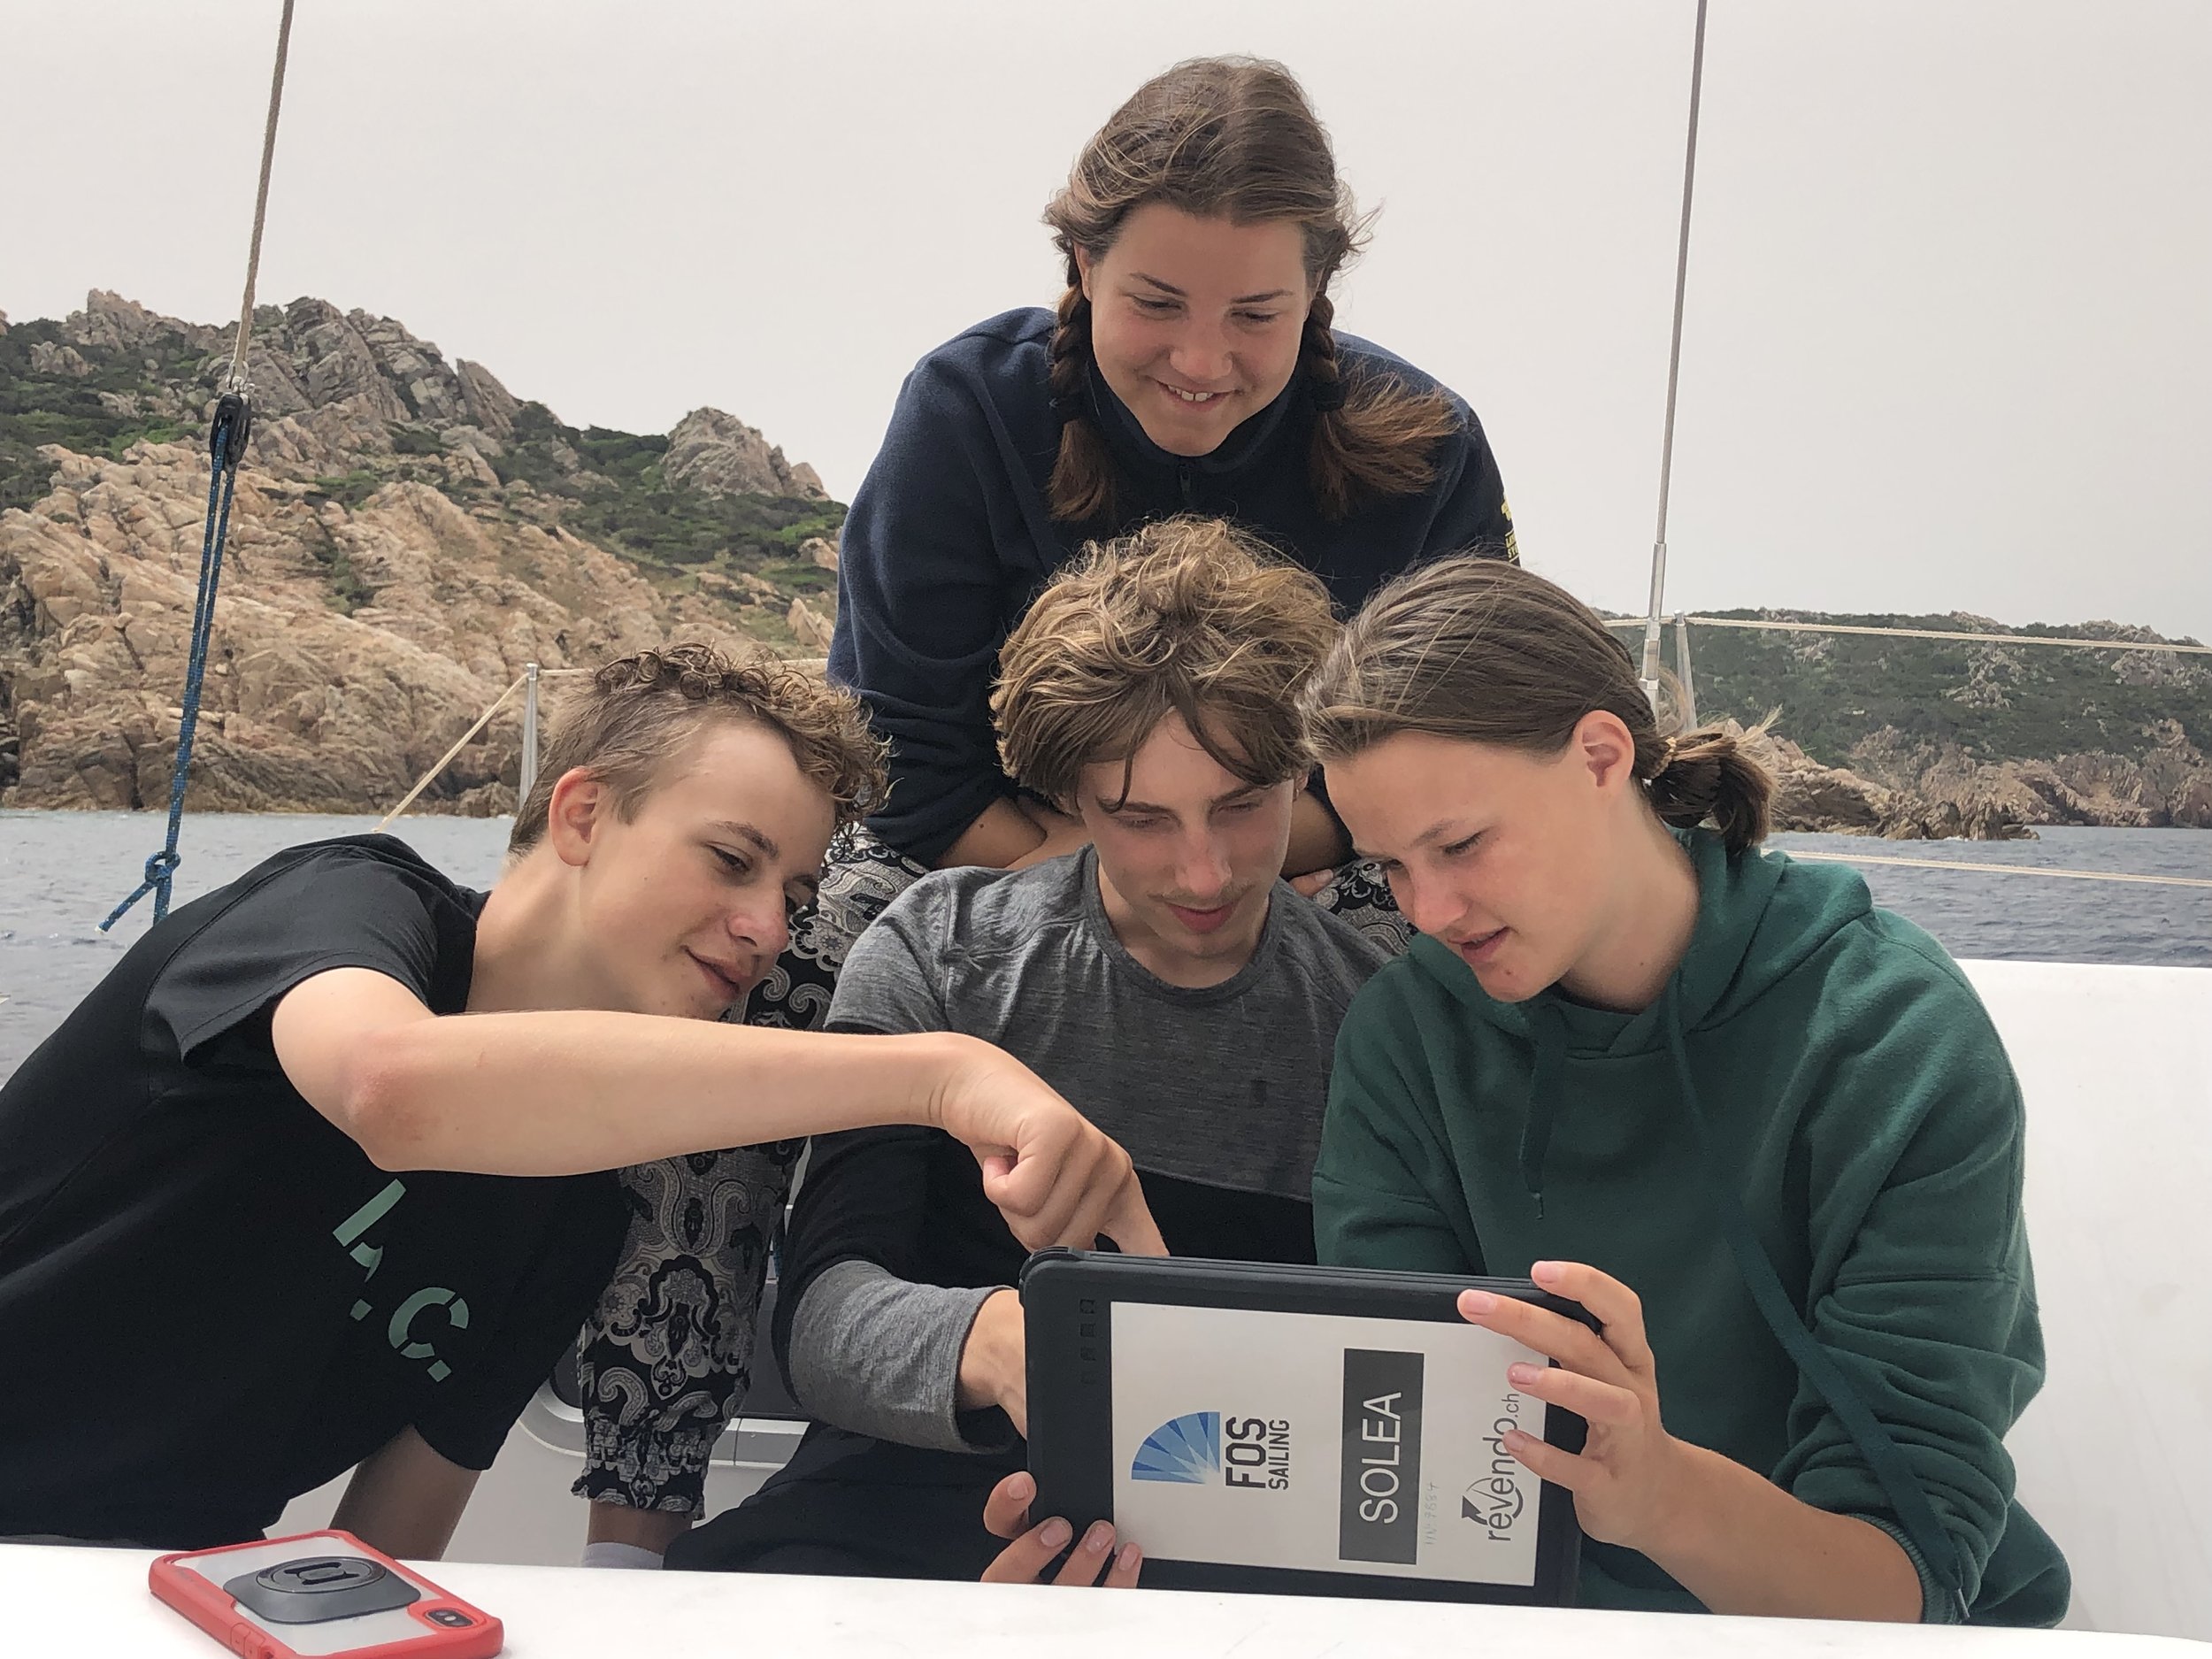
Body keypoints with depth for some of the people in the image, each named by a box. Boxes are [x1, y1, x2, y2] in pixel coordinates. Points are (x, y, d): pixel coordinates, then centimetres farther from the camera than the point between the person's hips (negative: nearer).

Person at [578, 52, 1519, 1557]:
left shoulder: (1424, 456, -11)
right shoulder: (972, 407, -12)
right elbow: (915, 769, -10)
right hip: (992, 856, 0)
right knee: (730, 1003, -28)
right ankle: (634, 1520, -20)